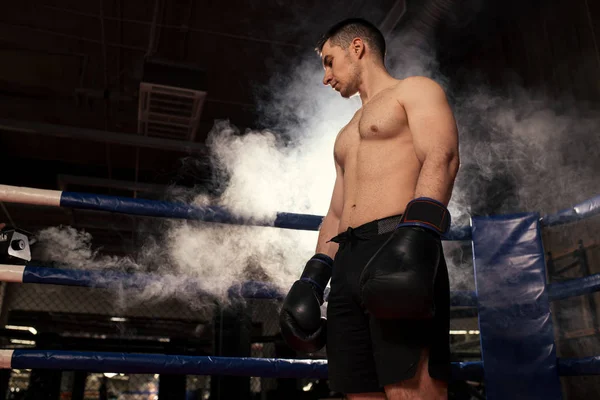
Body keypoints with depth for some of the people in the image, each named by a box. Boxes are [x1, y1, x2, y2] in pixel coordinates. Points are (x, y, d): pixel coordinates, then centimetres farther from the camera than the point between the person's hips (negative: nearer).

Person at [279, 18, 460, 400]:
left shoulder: (416, 89, 12)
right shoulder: (347, 135, 34)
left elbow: (442, 158, -8)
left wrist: (417, 234, -25)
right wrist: (312, 279, 16)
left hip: (400, 249, -7)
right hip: (349, 263, 8)